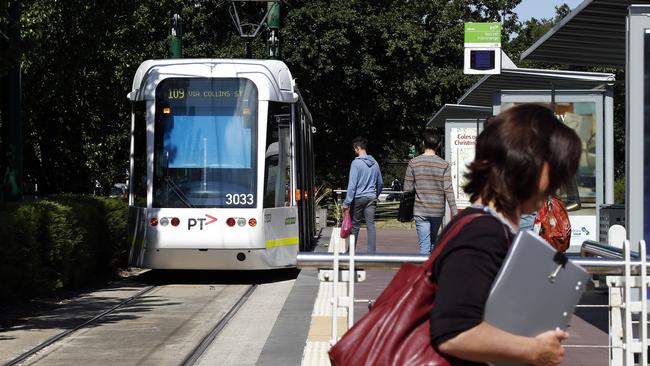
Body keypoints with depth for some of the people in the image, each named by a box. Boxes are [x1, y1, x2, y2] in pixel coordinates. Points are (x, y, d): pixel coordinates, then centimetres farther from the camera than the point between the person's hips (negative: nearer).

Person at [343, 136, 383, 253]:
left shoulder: (356, 163, -11)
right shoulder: (375, 163, 9)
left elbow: (352, 184, -15)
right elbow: (380, 183, 17)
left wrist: (347, 203, -13)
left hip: (358, 198, -5)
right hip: (371, 198, 5)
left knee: (355, 225, 5)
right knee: (371, 225, 1)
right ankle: (372, 253, -3)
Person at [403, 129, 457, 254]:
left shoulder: (414, 163, -3)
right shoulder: (443, 164, -4)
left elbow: (407, 188, -2)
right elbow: (448, 190, -6)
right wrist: (454, 212, -3)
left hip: (420, 211, -1)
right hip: (438, 210, 1)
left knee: (424, 246, -3)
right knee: (433, 242, 21)